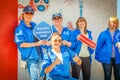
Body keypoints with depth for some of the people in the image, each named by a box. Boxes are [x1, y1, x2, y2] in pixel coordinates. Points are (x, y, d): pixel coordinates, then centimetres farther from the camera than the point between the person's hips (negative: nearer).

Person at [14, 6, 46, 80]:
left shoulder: (34, 25, 10)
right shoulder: (20, 28, -10)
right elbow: (21, 44, -17)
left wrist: (44, 41, 4)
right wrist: (37, 43, -22)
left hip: (39, 55, 7)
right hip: (30, 57, -6)